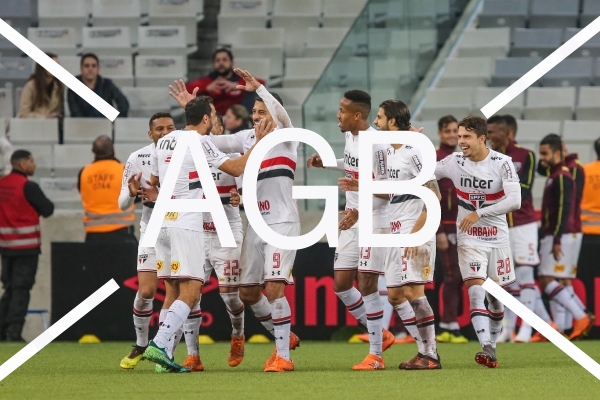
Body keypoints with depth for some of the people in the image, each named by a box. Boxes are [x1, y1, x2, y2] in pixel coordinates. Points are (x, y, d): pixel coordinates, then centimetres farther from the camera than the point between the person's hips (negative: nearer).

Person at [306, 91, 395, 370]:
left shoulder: (376, 145, -20)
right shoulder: (350, 137, 7)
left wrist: (360, 211, -29)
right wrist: (328, 163, 20)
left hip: (373, 222, -9)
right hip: (352, 221, 9)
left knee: (367, 285, -7)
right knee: (341, 284, 8)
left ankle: (376, 355, 1)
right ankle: (380, 336, 22)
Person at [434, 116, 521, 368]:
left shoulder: (502, 163, -12)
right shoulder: (455, 162, -3)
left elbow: (514, 200, -20)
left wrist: (479, 214, -23)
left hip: (497, 238, 0)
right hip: (469, 239, 0)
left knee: (495, 295, 10)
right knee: (476, 290, -17)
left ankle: (492, 345, 29)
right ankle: (487, 349, -26)